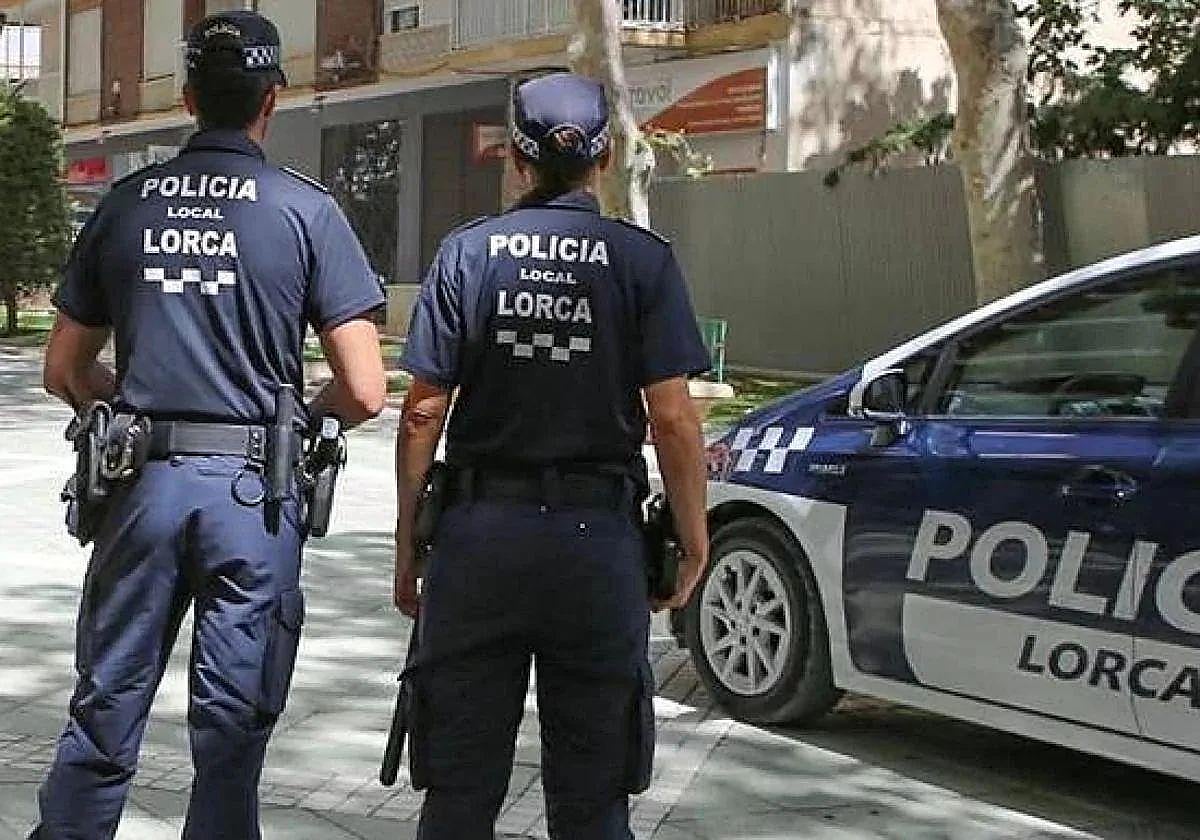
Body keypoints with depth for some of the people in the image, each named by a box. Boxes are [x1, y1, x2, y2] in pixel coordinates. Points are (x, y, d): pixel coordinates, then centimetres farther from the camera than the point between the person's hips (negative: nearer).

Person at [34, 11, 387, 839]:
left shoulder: (124, 203, 6)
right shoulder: (306, 209, -4)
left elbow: (66, 372, 12)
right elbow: (364, 392, -7)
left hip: (141, 482, 3)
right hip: (251, 490, -3)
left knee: (104, 712, 14)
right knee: (231, 730, 8)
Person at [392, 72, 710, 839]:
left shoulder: (467, 253, 1)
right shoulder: (644, 260, -3)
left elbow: (424, 411, -1)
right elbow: (672, 417, -8)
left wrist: (408, 543, 7)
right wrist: (694, 541, 2)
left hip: (481, 533, 1)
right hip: (597, 541, -1)